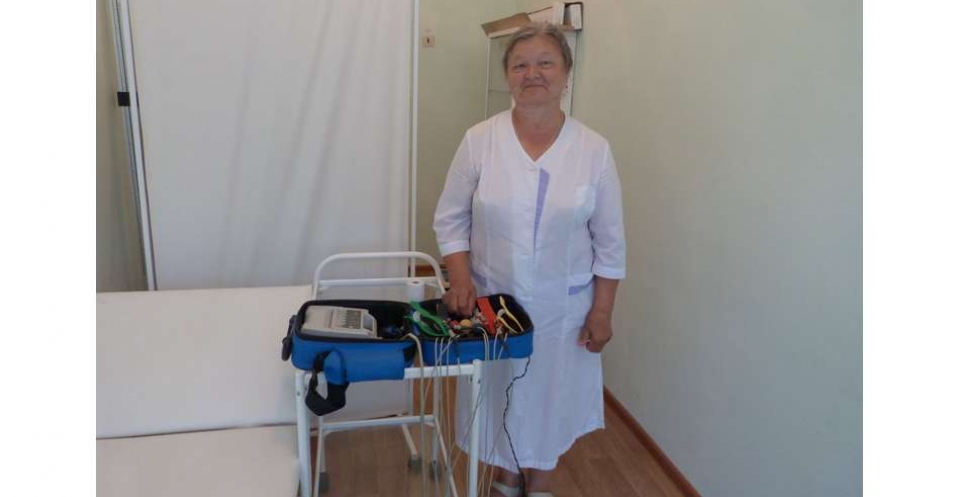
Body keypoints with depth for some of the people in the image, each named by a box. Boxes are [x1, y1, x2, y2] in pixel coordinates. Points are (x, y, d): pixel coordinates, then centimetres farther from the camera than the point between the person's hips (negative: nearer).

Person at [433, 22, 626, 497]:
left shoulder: (594, 149, -8)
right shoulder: (479, 140, -8)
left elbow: (609, 241, -3)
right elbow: (450, 218, -1)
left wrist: (601, 310, -4)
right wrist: (460, 279, -13)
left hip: (562, 306, 0)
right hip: (492, 300, 1)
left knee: (550, 390, 16)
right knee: (498, 389, 17)